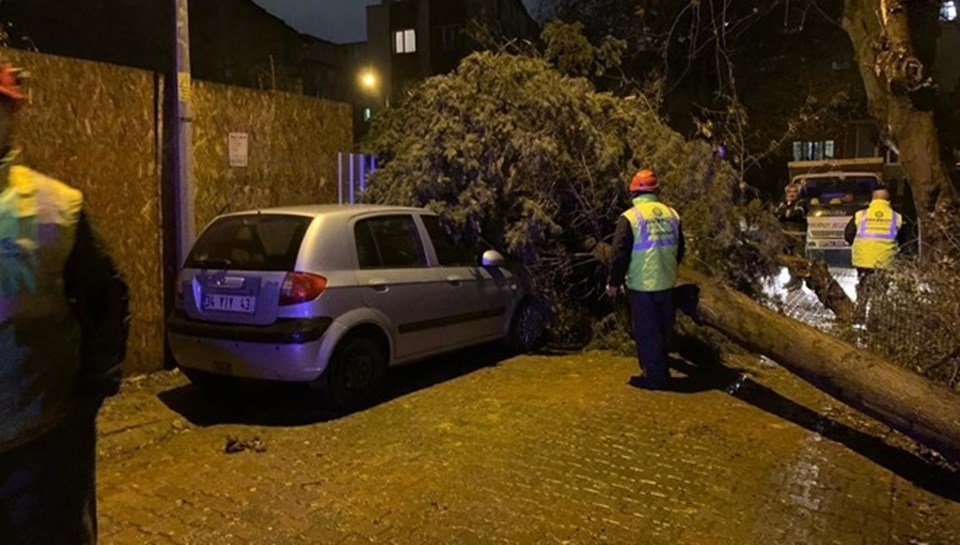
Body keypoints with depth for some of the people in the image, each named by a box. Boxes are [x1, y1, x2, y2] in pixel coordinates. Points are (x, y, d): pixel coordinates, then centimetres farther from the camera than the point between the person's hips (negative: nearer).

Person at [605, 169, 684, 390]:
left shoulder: (629, 217, -13)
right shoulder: (671, 214, 4)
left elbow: (620, 254, -14)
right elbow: (679, 251, 13)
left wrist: (613, 283, -3)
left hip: (641, 285, -5)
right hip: (666, 284, 6)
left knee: (646, 332, 5)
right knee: (663, 330, 18)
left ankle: (654, 377, 11)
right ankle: (662, 371, 31)